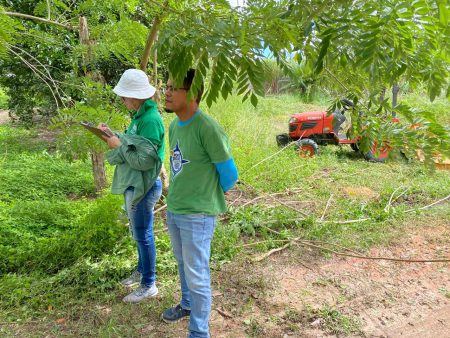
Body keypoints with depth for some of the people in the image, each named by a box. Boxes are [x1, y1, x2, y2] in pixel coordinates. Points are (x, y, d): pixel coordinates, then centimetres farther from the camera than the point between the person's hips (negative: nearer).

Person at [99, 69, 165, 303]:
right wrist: (114, 136, 1)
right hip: (132, 184, 10)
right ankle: (142, 270, 41)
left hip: (143, 186, -9)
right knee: (137, 232, 22)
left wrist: (119, 147, -16)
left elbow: (144, 160, -25)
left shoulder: (151, 119, -22)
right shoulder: (139, 115, 8)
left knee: (143, 235, 3)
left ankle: (149, 284, 19)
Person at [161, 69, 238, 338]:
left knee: (197, 276, 6)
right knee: (183, 265, 25)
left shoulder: (208, 129, -21)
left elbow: (229, 174, -11)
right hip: (173, 210, 7)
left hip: (197, 215, -7)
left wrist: (210, 196, 6)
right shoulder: (174, 126, 3)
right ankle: (187, 305, 48)